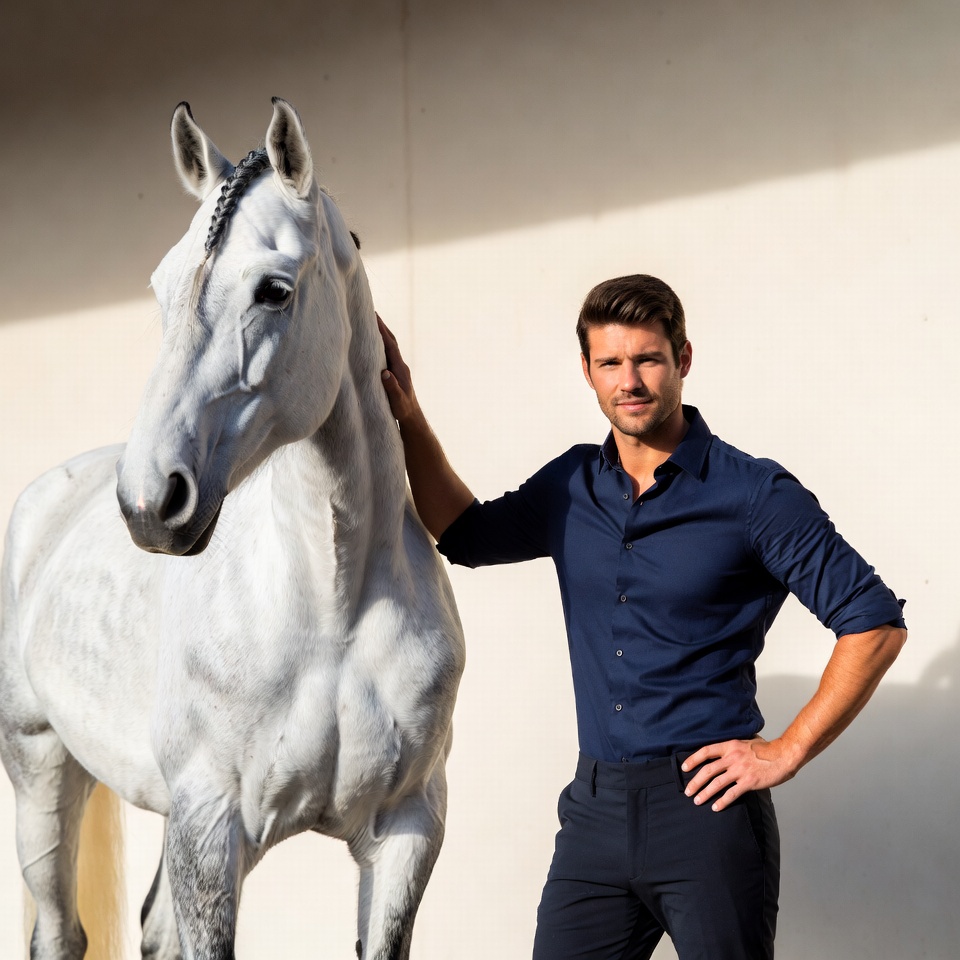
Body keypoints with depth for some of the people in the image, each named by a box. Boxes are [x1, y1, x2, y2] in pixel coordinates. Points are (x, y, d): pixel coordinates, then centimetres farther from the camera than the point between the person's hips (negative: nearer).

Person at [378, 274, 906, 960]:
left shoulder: (754, 495, -7)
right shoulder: (571, 486, 10)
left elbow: (876, 624, -7)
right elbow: (467, 535, 27)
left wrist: (787, 752, -10)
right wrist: (409, 417, 17)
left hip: (708, 810, -5)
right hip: (596, 808, 5)